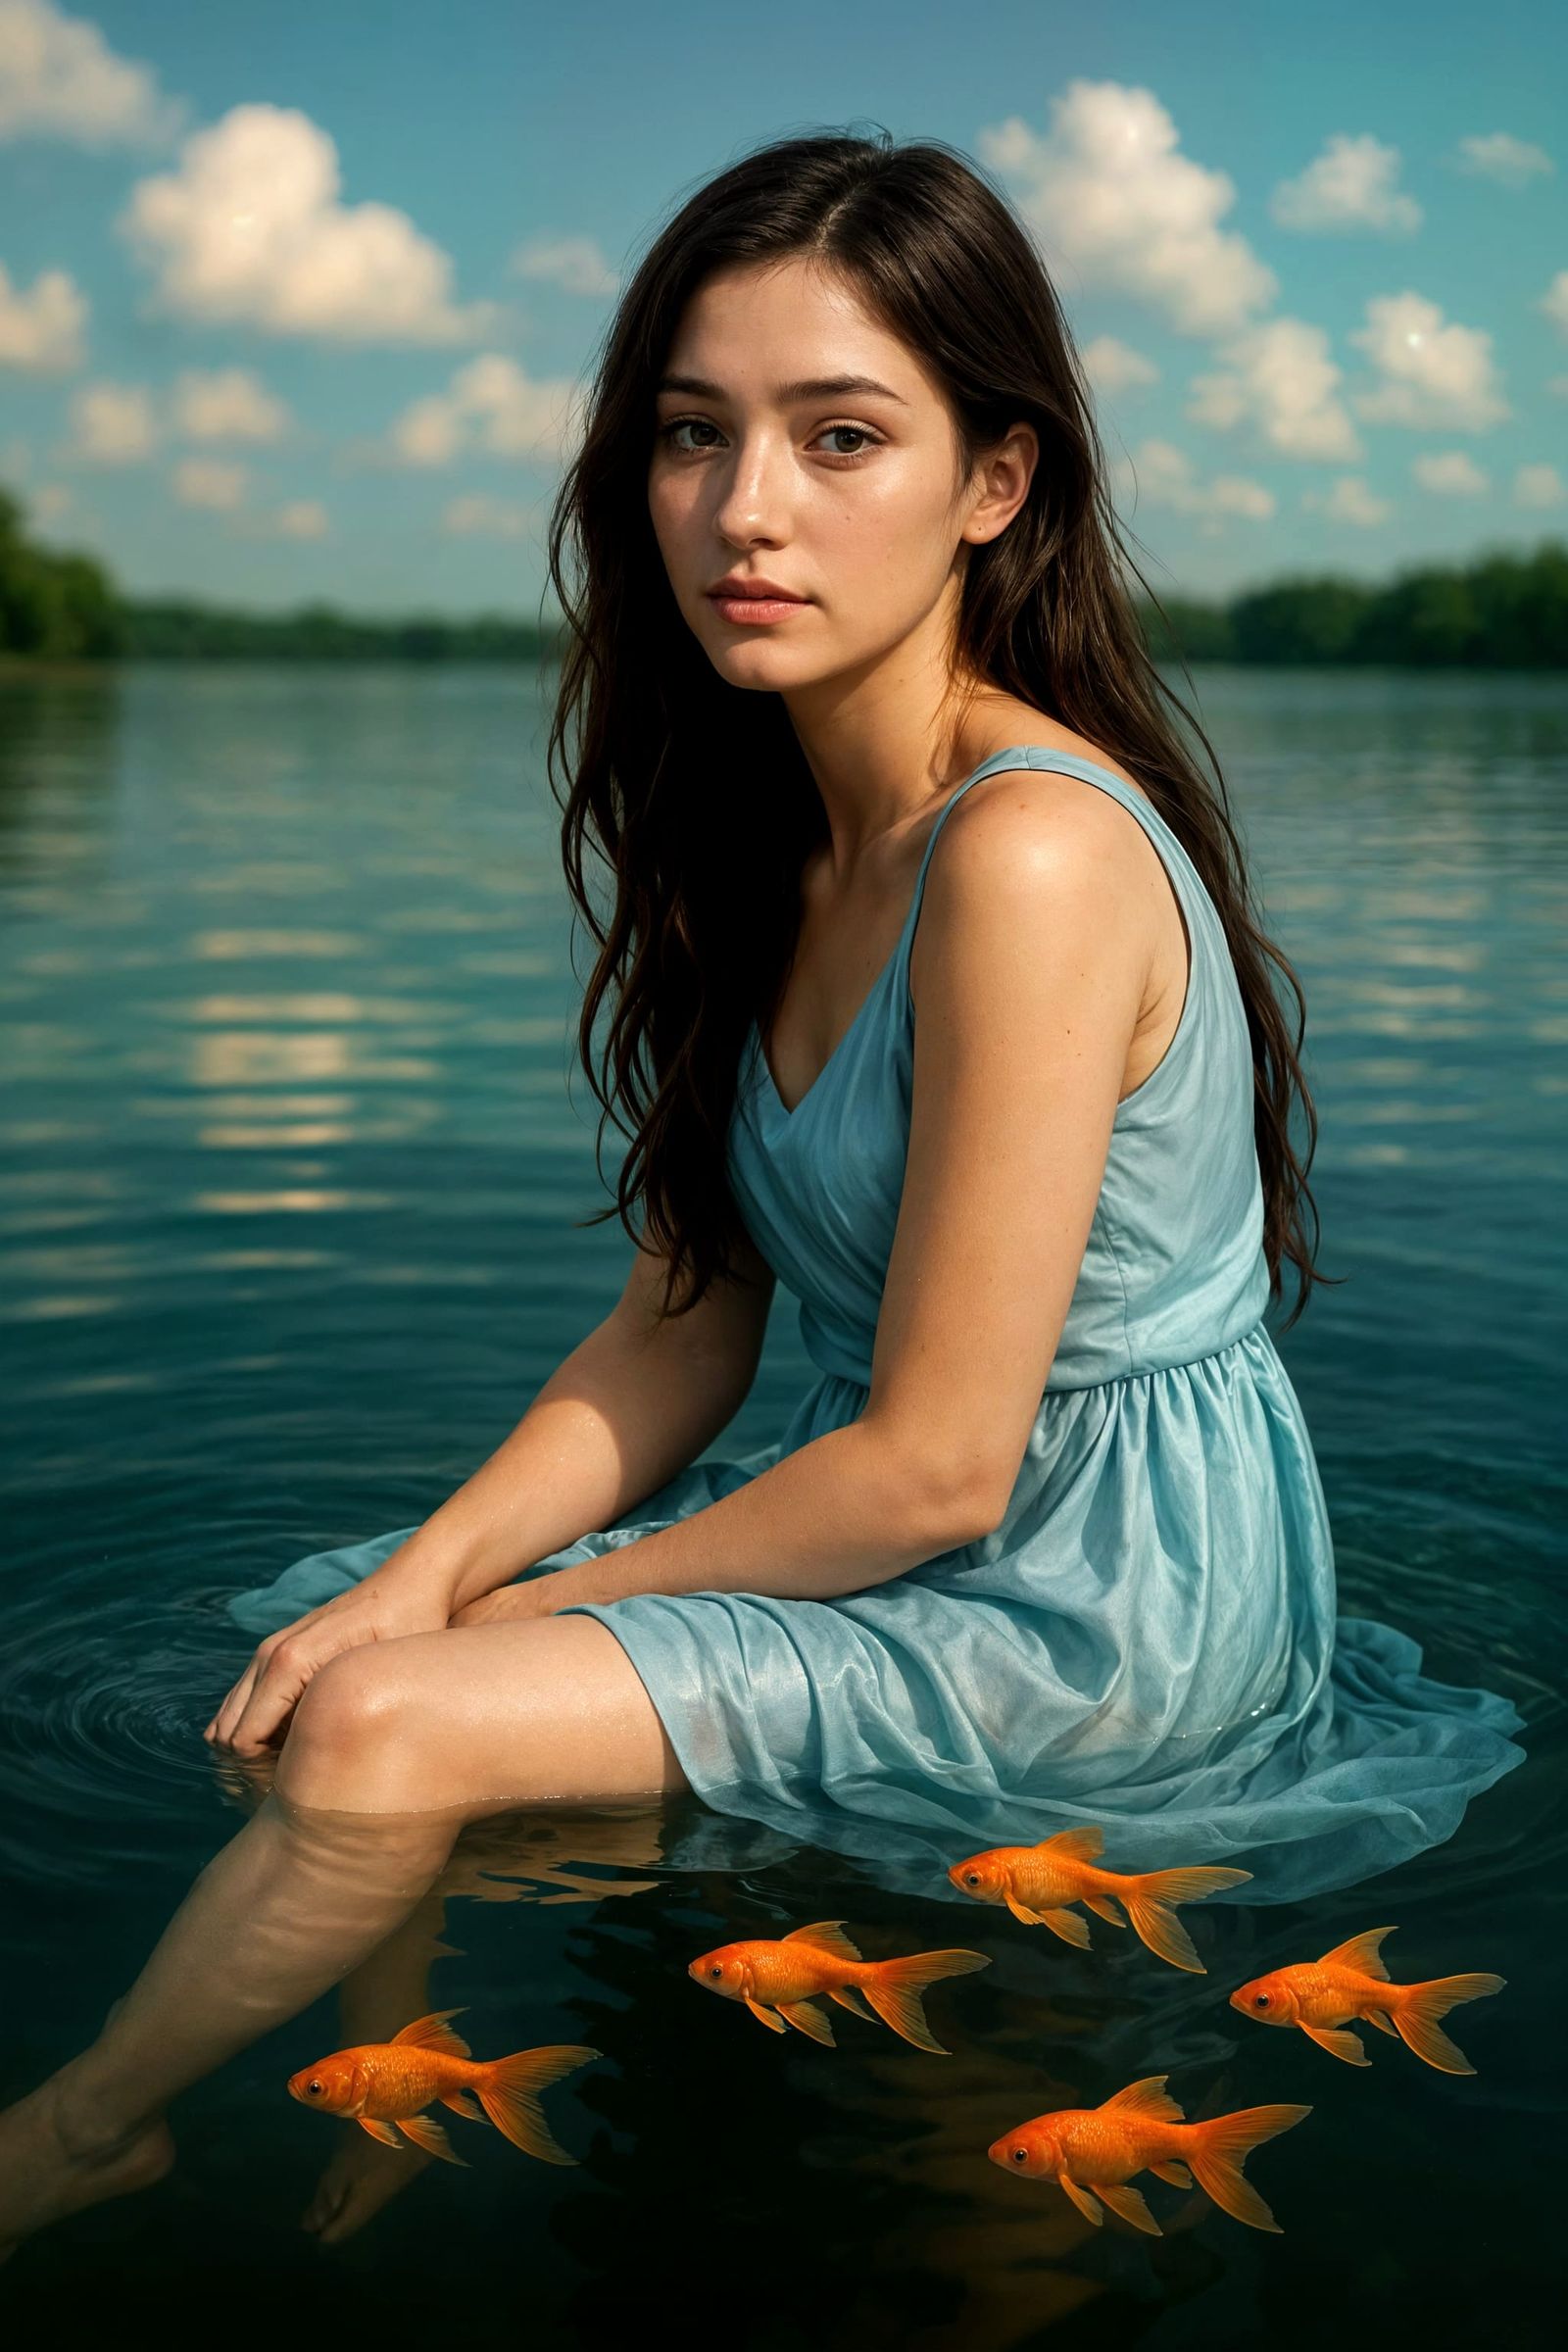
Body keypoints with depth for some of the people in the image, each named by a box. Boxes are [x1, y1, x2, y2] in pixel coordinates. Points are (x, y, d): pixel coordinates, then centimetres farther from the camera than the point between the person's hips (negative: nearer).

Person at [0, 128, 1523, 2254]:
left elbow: (935, 1461, -23)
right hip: (911, 1536, 9)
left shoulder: (1031, 857, -25)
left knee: (384, 1734, -17)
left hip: (1098, 1607, -8)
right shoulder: (775, 837, 4)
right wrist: (431, 1572, -9)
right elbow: (684, 1325, 5)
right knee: (320, 1652, 0)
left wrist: (505, 1618, -12)